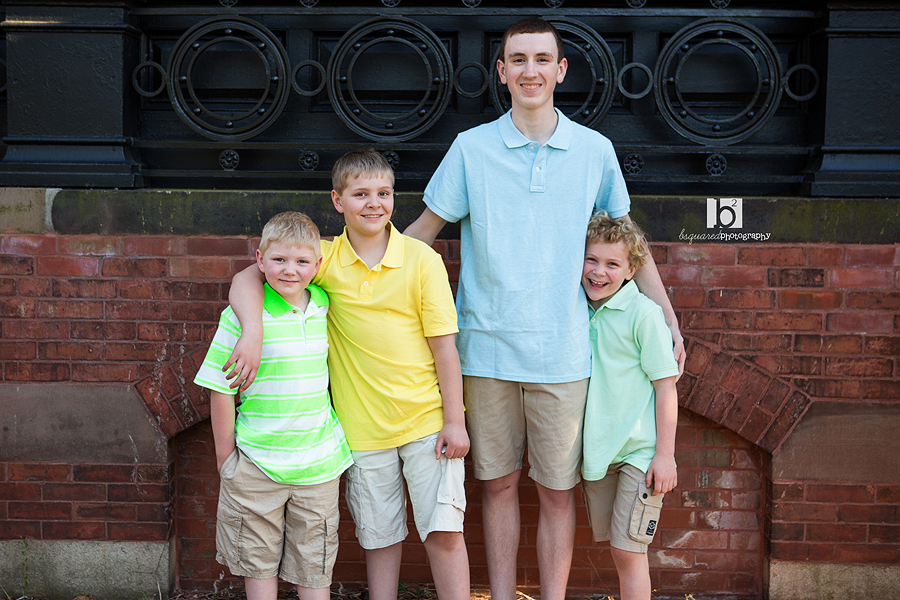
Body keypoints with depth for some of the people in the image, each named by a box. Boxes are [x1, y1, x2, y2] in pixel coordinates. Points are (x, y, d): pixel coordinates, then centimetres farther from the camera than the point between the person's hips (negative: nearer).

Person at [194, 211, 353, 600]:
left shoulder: (323, 307, 2)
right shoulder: (241, 316, -12)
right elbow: (221, 389, -7)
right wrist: (225, 455, -4)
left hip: (317, 462, 3)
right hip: (256, 463, -3)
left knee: (314, 567, 11)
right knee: (258, 561, 12)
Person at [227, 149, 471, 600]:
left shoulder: (421, 259, -6)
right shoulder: (325, 259, -2)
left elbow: (444, 344, -4)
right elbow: (247, 279, -3)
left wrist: (455, 420, -6)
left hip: (427, 419, -1)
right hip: (364, 428, 2)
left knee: (444, 532, -2)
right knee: (380, 537, 13)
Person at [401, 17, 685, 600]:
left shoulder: (595, 151, 3)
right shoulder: (471, 148, 1)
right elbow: (422, 232, 8)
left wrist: (670, 323, 11)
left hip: (563, 353, 0)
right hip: (488, 348, 0)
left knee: (558, 490, 5)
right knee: (498, 484, 10)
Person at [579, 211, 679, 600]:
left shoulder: (643, 313, -12)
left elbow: (665, 386, -11)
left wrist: (665, 454, -13)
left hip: (638, 451, -6)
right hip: (595, 450, 6)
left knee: (628, 551, -5)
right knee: (616, 549, 13)